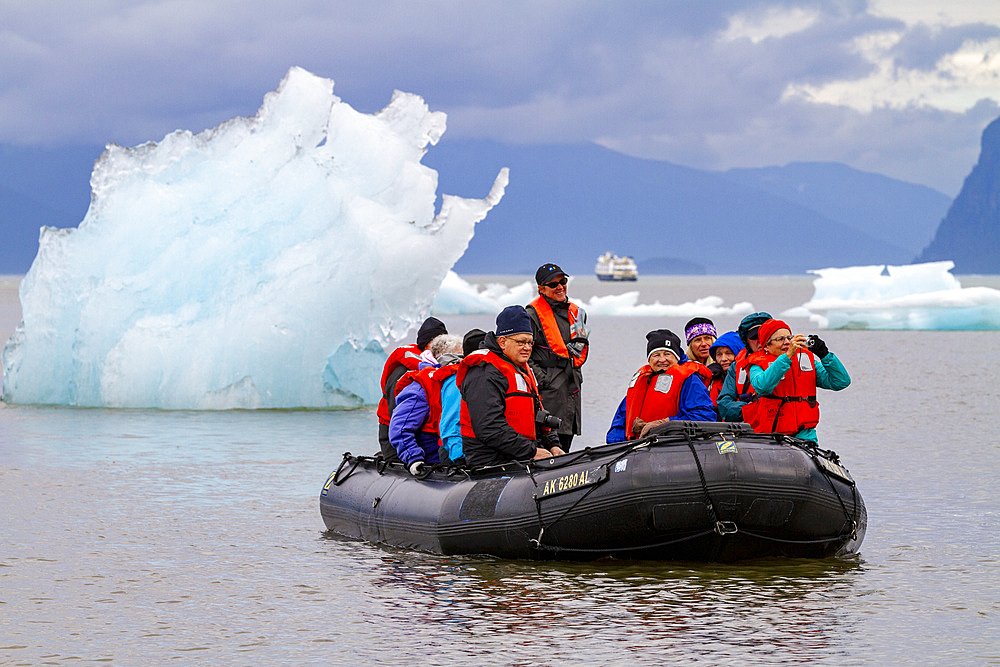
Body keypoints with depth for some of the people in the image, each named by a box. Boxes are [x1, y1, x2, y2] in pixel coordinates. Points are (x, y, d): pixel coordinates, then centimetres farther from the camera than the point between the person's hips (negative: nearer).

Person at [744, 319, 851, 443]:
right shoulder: (758, 364, 3)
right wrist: (787, 356, -24)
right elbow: (762, 386, -22)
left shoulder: (807, 357, 13)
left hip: (804, 433, 1)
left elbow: (841, 382, 8)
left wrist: (825, 355, -6)